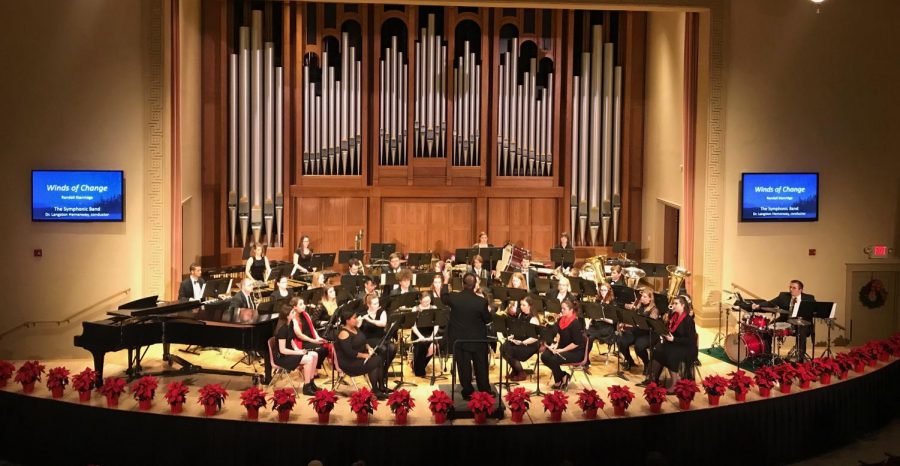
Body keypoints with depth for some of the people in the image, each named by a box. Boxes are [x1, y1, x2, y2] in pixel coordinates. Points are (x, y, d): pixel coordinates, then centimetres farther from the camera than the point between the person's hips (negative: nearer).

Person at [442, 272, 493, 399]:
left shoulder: (453, 297, -16)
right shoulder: (481, 301, -21)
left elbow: (444, 298, 9)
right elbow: (487, 319, -8)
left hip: (459, 339, 1)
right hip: (478, 339, -1)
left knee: (463, 367, 13)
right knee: (481, 367, 16)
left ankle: (467, 392, 21)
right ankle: (485, 391, 27)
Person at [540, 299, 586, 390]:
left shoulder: (575, 323, -21)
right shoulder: (562, 320, 3)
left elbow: (576, 343, -22)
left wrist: (562, 350, -21)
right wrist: (556, 344, 0)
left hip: (576, 352, -8)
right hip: (562, 347, 8)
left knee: (554, 359, -28)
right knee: (544, 356, -12)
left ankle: (558, 382, -1)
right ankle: (563, 376, 3)